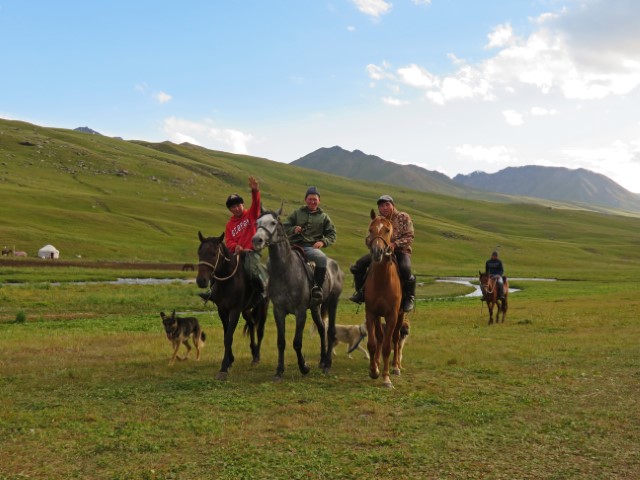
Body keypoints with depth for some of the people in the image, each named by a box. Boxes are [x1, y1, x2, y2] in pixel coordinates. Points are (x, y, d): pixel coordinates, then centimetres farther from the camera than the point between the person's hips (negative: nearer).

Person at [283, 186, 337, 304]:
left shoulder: (324, 217, 18)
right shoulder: (297, 213, 17)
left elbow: (332, 234, 15)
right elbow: (284, 227, 15)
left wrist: (323, 242, -5)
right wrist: (293, 229, -7)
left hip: (312, 247, -1)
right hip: (295, 245, 1)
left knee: (322, 258, -34)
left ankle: (317, 287, -27)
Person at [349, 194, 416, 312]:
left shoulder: (403, 217, -2)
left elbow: (409, 237, -9)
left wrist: (395, 244, -23)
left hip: (401, 251, -4)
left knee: (405, 269, -36)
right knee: (359, 265, -12)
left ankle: (410, 298, -12)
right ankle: (361, 292, 8)